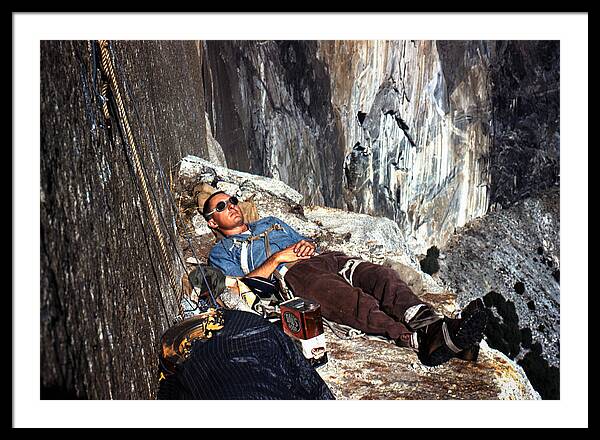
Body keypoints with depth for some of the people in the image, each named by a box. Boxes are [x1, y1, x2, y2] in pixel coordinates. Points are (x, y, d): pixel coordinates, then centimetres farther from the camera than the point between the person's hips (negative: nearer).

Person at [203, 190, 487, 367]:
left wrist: (307, 244, 9)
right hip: (292, 274, -6)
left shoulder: (270, 222, 40)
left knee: (381, 276, -27)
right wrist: (276, 259, -3)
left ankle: (431, 324, -50)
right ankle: (421, 341, -57)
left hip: (324, 258, 6)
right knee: (351, 300, -37)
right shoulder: (220, 252, 23)